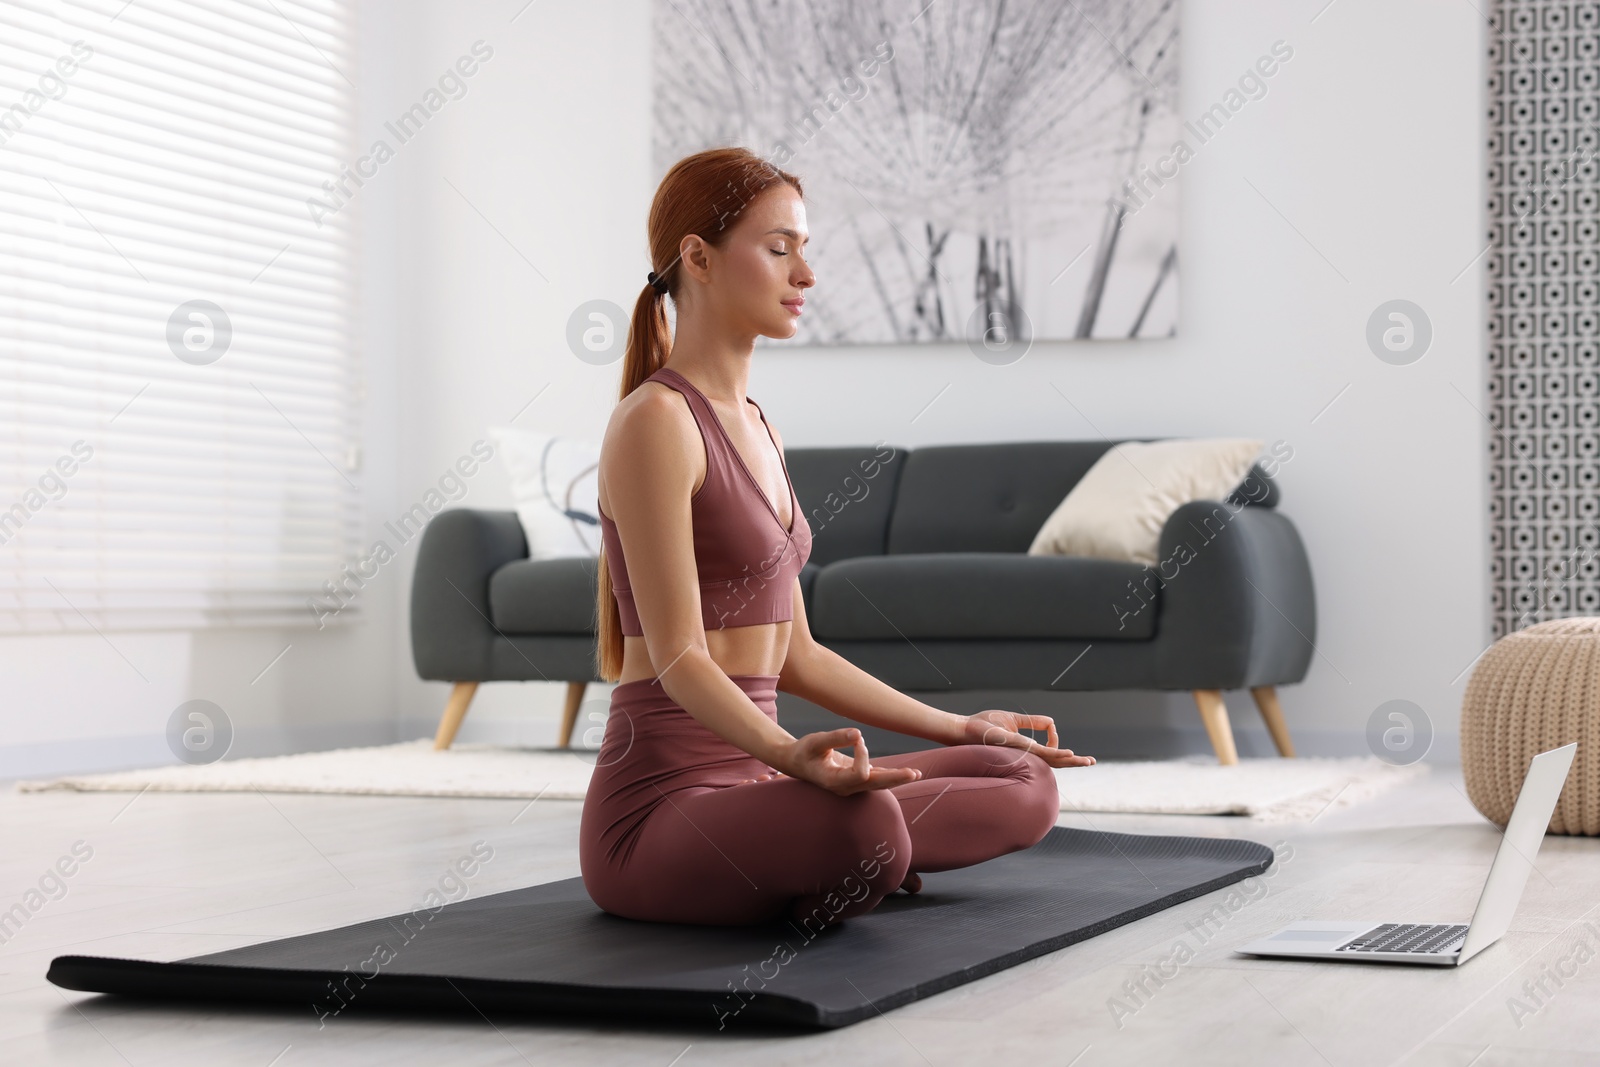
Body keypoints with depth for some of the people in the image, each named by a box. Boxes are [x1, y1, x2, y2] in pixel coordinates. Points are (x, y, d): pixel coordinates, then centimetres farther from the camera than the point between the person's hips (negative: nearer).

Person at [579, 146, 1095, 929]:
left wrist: (960, 728, 20)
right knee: (861, 825, -38)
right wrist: (795, 756, -36)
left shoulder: (757, 430, 16)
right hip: (663, 800, -8)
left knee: (1024, 784, 0)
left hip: (751, 781, 8)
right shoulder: (654, 421, -12)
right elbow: (678, 657, -19)